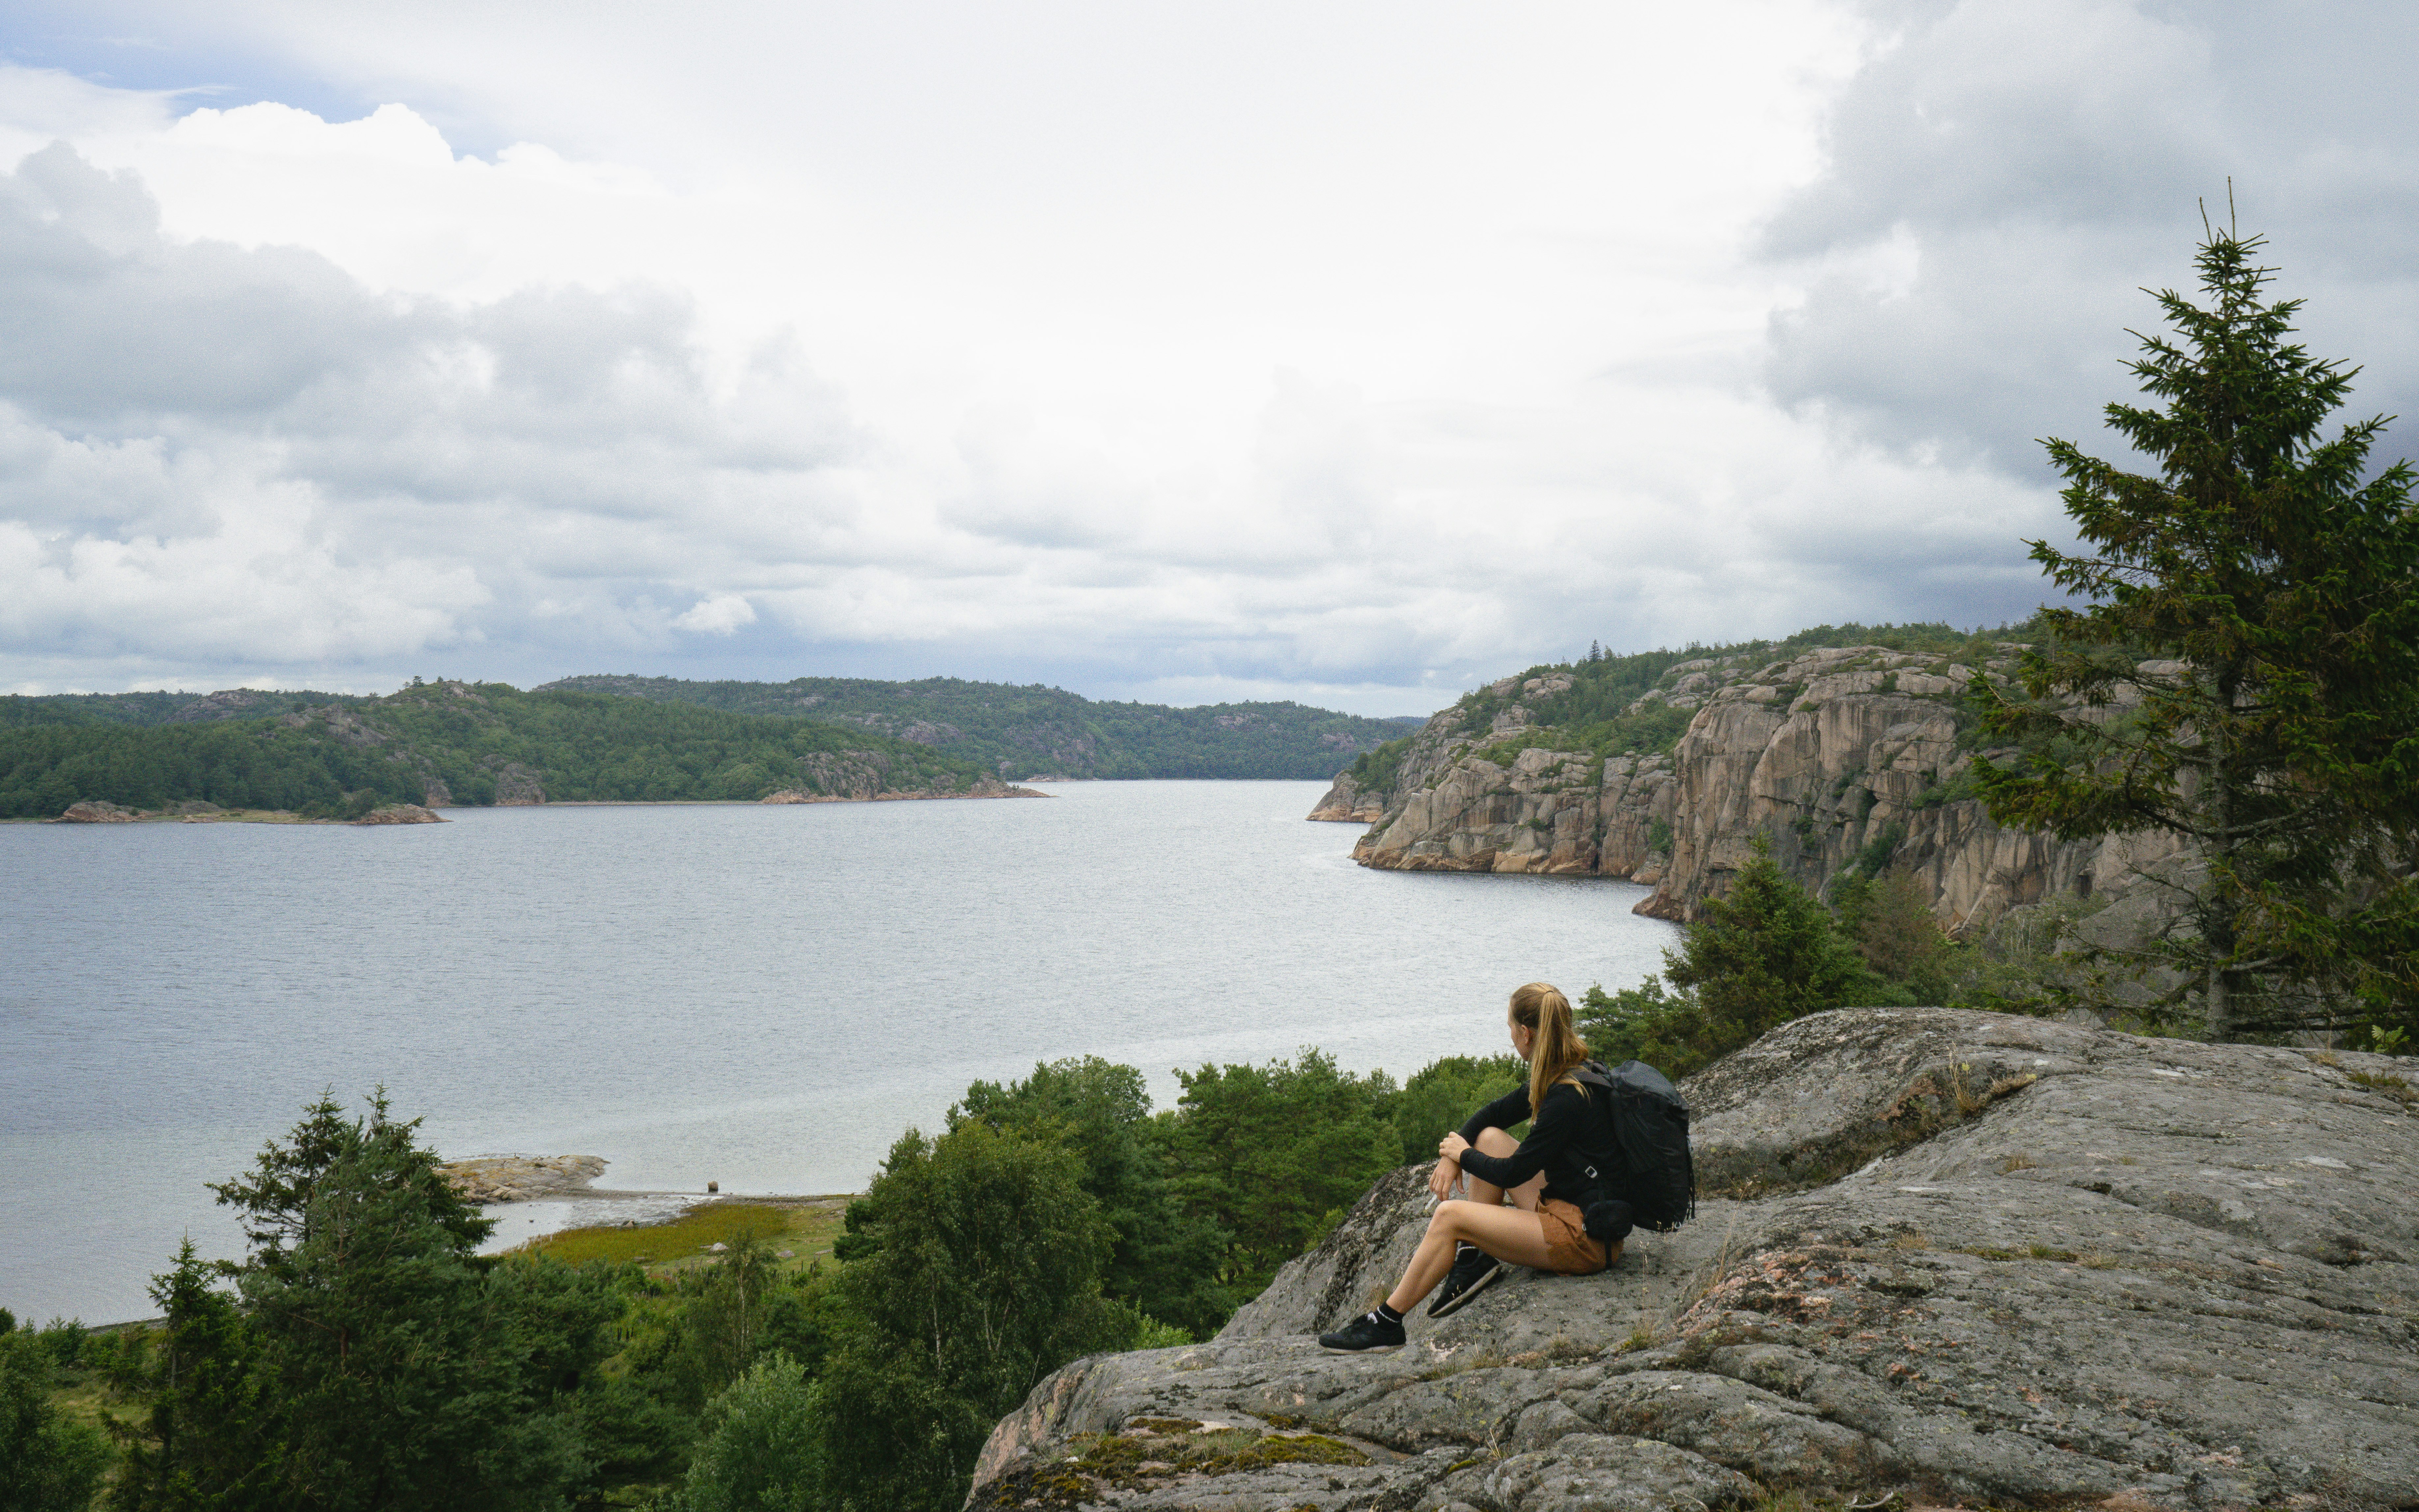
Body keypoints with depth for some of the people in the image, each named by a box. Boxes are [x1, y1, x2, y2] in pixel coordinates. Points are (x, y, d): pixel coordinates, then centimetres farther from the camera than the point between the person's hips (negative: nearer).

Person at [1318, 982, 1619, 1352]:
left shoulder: (1567, 1099, -22)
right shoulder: (1570, 1074, 7)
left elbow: (1513, 1173, -16)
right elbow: (1497, 1112, 18)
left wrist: (1463, 1155, 1)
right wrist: (1453, 1155, 4)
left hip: (1590, 1238, -10)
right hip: (1567, 1207, 10)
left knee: (1451, 1216, -13)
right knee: (1489, 1137, 12)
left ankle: (1386, 1323, -3)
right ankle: (1474, 1257, 9)